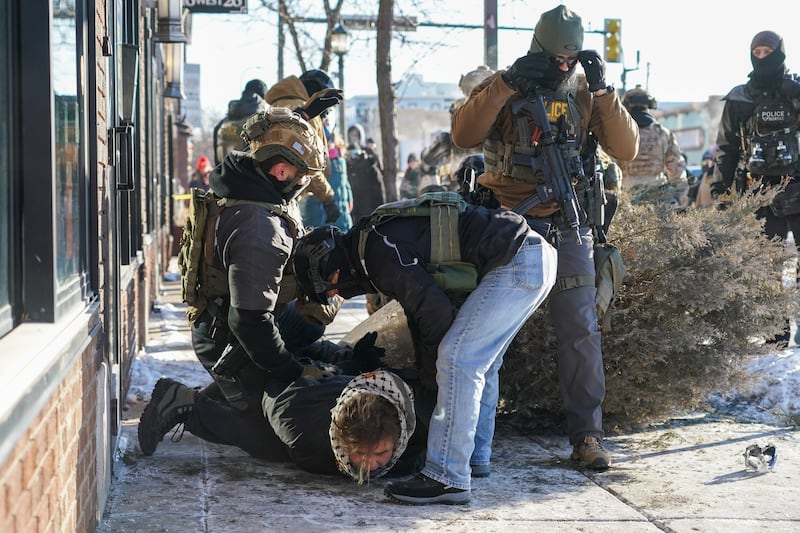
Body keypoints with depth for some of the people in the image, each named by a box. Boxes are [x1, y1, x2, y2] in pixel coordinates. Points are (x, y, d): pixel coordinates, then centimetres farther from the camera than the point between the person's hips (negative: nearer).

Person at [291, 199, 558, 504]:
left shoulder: (378, 251, -14)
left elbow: (436, 311, -15)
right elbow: (418, 309, 24)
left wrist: (430, 377, 1)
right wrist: (428, 374, 22)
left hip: (516, 262, -11)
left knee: (458, 359, -14)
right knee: (481, 361, 22)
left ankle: (447, 478, -14)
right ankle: (476, 456, 33)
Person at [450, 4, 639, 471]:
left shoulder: (586, 95, 6)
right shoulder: (502, 87, 0)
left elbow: (626, 149, -4)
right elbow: (464, 134, -15)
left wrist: (603, 91, -14)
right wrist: (506, 85, -23)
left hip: (568, 226, 1)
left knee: (581, 329, -5)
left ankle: (587, 434, 0)